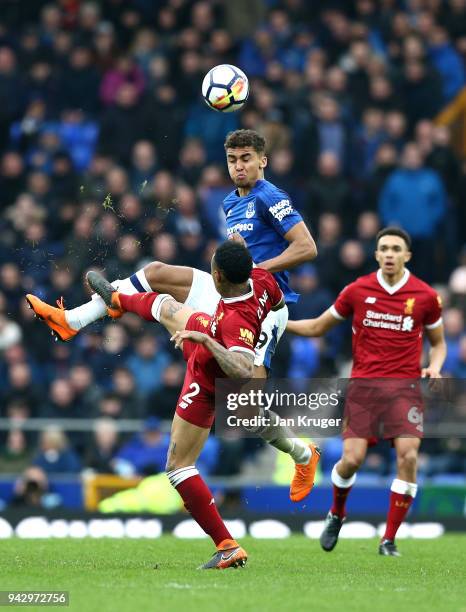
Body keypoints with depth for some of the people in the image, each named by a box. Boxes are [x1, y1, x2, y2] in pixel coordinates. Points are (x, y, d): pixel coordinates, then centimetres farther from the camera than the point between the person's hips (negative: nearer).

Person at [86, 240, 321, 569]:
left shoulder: (236, 320, -46)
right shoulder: (261, 279, -24)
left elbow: (244, 372, -59)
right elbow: (279, 303, 0)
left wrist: (206, 340, -54)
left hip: (206, 384, -9)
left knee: (178, 466, -1)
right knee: (165, 307, 33)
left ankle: (228, 548, -2)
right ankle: (119, 301, 71)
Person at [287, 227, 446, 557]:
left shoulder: (426, 296, 1)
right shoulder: (357, 291, 3)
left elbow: (438, 342, 16)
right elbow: (318, 327, 16)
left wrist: (434, 367, -5)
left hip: (404, 385, 0)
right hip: (363, 384, 0)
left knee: (408, 456, -17)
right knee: (352, 459, -10)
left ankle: (389, 540, -6)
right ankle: (336, 514, 23)